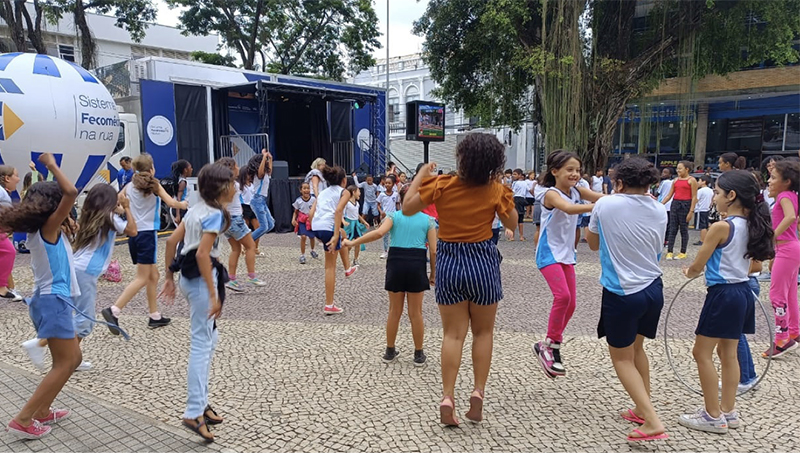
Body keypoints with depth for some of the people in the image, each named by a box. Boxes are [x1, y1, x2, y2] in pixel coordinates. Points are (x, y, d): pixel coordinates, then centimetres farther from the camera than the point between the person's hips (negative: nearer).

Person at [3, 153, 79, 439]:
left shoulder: (40, 229, 10)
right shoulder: (49, 227, -13)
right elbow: (71, 193, -24)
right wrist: (52, 165, -15)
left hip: (49, 300, 10)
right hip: (53, 301, -10)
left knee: (72, 359, 17)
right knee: (64, 365, -4)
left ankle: (42, 411, 22)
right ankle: (22, 421, -3)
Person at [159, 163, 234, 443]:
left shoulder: (196, 208, 12)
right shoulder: (215, 214, -15)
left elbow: (172, 241, 12)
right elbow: (202, 254, -23)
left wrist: (169, 277, 17)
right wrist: (214, 295, -23)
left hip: (188, 277, 10)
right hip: (201, 280, -9)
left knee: (209, 338, 18)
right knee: (202, 344, -5)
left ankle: (201, 402, 26)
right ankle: (194, 413, -1)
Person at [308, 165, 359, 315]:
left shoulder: (323, 192, 24)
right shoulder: (344, 192, 6)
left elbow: (311, 214, 15)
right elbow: (338, 210, -13)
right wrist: (335, 235, -18)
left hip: (316, 227, 6)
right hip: (329, 227, -6)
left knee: (343, 235, 37)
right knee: (330, 267, 3)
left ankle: (348, 268, 45)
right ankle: (329, 305, 7)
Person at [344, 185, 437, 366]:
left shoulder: (394, 216, 6)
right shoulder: (428, 220, 6)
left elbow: (379, 233, -14)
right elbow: (433, 250, 1)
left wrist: (353, 242, -8)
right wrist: (433, 273, 11)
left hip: (396, 263, 1)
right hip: (416, 264, -1)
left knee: (394, 311, 14)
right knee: (415, 313, 10)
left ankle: (390, 352, 25)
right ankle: (419, 354, 20)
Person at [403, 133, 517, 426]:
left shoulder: (440, 185, -8)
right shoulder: (495, 190, -7)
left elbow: (407, 208, -1)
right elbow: (512, 224, 6)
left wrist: (420, 176, 8)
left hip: (449, 262, 1)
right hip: (482, 262, 0)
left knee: (453, 334, 7)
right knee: (483, 332, 15)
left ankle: (448, 398, 0)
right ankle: (478, 391, 9)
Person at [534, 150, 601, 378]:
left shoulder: (577, 191, 3)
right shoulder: (551, 194, -17)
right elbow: (569, 208, -37)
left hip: (567, 255, 8)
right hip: (549, 254, -8)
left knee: (570, 304, 9)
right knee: (562, 296, -23)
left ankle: (550, 345, 26)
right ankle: (549, 345, -5)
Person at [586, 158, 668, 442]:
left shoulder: (605, 205, -11)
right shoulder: (659, 211, 1)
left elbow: (593, 245, 4)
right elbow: (657, 250, 14)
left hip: (622, 293, -5)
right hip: (653, 289, 6)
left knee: (622, 358, 8)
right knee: (636, 348, 25)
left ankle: (652, 421, -1)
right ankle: (643, 410, 35)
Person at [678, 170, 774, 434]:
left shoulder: (721, 227, -18)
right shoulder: (751, 226, 6)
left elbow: (697, 266, -12)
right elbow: (755, 263, 18)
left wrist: (690, 272, 11)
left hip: (723, 294, -9)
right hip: (742, 292, 9)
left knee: (702, 353, 2)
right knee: (728, 353, 17)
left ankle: (713, 417, 9)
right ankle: (728, 412, 26)